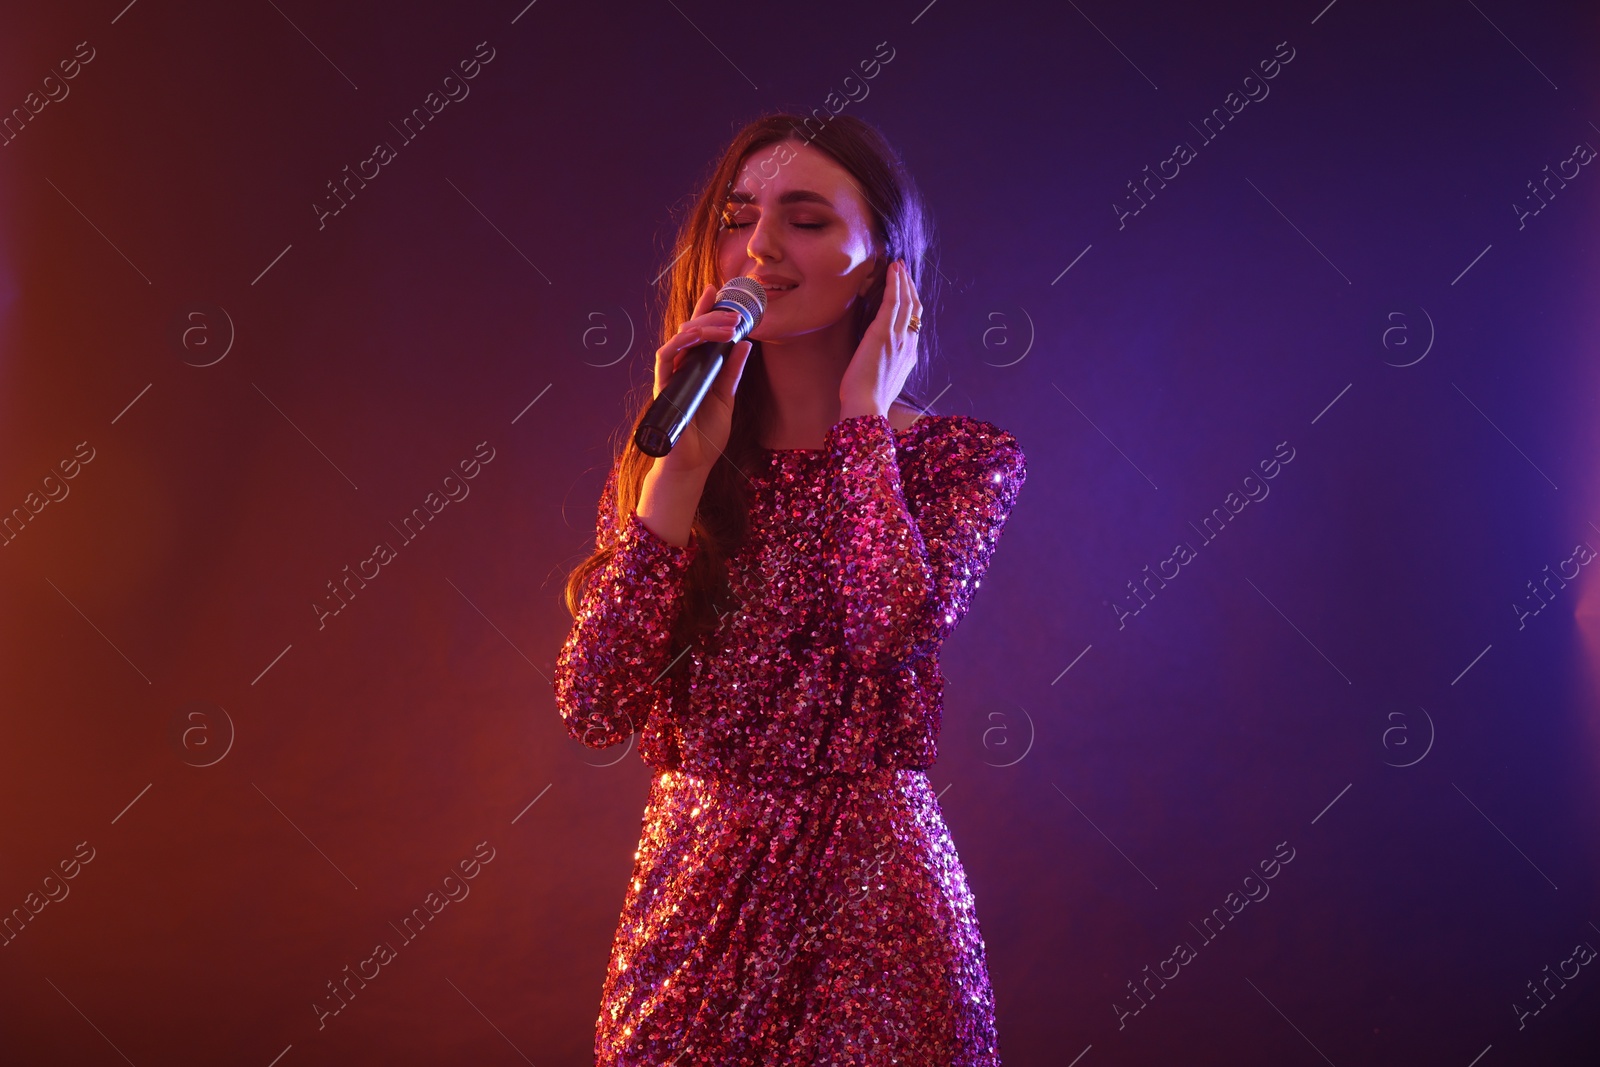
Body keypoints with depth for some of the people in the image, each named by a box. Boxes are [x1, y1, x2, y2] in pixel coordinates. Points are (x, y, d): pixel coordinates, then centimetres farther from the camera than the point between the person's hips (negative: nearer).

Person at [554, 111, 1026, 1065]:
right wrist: (685, 462, -9)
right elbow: (595, 708, -6)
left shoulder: (961, 458, -1)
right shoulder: (660, 458, 7)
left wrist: (864, 414, -9)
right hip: (688, 888, 3)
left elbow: (897, 623, -23)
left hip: (866, 893, -2)